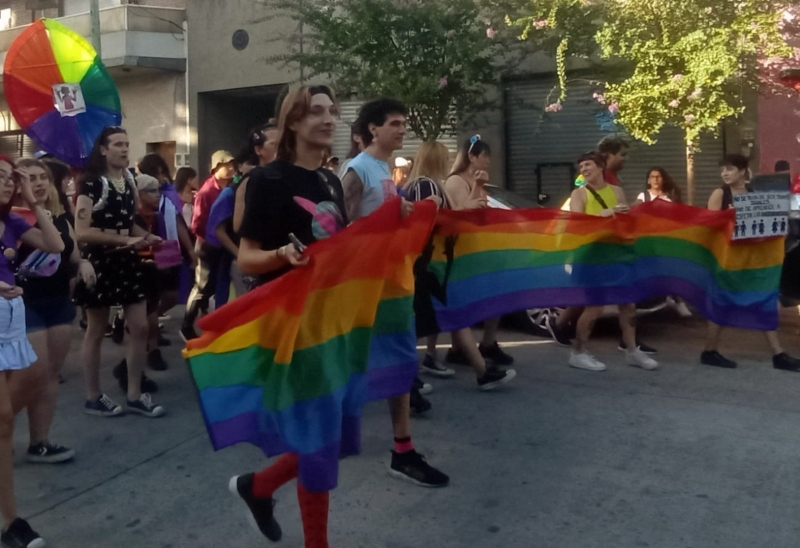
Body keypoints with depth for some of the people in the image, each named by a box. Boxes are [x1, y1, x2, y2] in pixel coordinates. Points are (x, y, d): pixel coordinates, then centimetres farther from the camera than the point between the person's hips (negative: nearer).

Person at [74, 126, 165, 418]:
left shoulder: (129, 180, 10)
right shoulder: (91, 183, -13)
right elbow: (81, 232, -21)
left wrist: (145, 236, 2)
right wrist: (123, 238, -23)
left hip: (127, 261, 7)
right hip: (99, 262, -7)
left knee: (140, 328, 5)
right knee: (96, 332, 5)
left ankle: (135, 395, 16)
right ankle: (93, 398, 19)